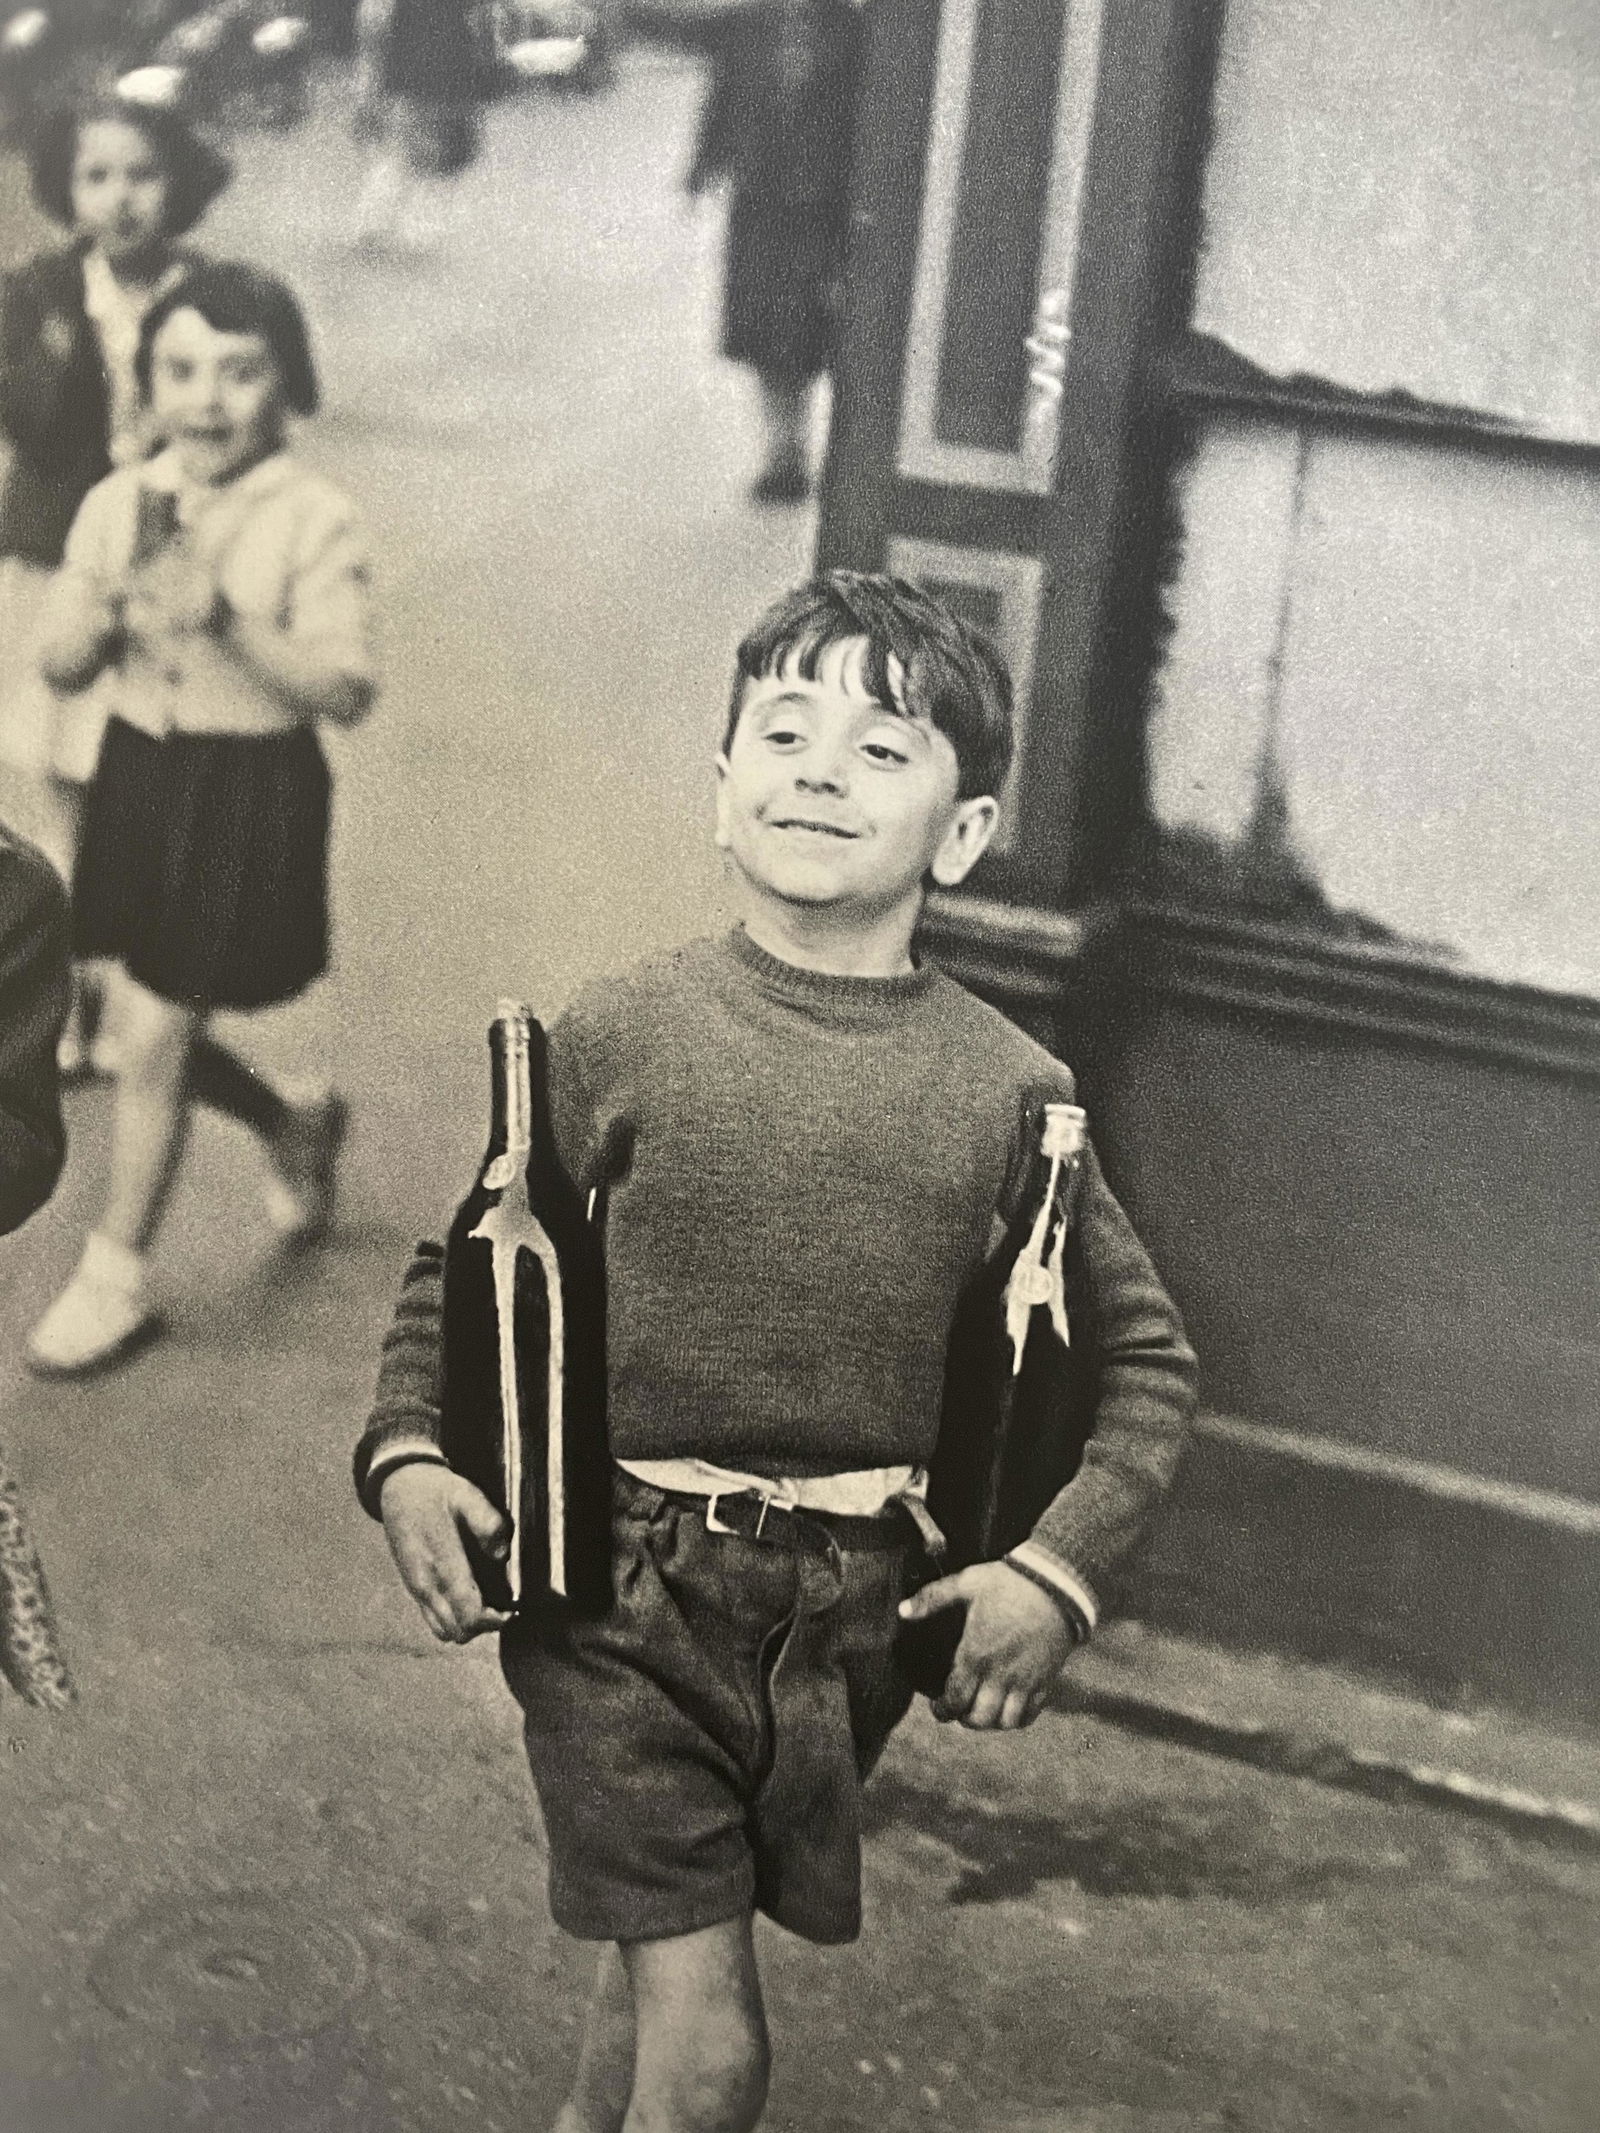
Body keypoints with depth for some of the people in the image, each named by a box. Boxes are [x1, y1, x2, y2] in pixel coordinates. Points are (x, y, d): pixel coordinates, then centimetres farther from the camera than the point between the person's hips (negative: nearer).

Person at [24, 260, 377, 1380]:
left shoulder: (314, 520, -14)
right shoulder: (118, 504, 0)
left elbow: (347, 688, -19)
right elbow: (61, 668, 1)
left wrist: (229, 621, -30)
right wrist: (113, 605, -19)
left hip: (253, 794, -5)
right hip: (140, 778, 5)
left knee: (152, 1038, -2)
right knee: (160, 1027, 14)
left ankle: (116, 1276, 16)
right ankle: (294, 1124, 44)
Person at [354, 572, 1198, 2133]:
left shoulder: (1006, 1091, -4)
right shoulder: (618, 1035, -6)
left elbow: (1144, 1358, 5)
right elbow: (462, 1270, 6)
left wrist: (1057, 1568, -6)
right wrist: (405, 1456, -9)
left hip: (856, 1612, 2)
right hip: (620, 1590, -2)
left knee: (660, 1944, 20)